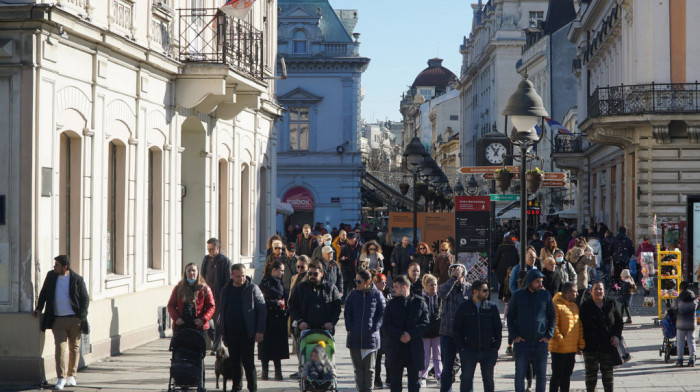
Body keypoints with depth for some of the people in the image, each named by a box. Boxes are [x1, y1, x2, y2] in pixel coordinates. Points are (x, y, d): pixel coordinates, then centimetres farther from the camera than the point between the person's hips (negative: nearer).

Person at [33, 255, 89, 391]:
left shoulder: (77, 279, -5)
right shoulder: (51, 276, 4)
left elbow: (85, 299, -1)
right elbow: (43, 293, 16)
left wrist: (81, 317, -9)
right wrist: (39, 308, 5)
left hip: (74, 319, -1)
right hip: (58, 320, 1)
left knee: (74, 349, 8)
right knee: (60, 348, -9)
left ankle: (71, 376, 20)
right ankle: (61, 378, -11)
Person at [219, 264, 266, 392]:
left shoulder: (252, 288, -4)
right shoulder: (226, 290, 10)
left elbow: (262, 309, -4)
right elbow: (222, 312, 16)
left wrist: (260, 331, -10)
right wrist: (223, 332, 11)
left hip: (246, 333, -4)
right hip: (230, 332, 4)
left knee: (248, 362, -4)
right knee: (234, 362, 9)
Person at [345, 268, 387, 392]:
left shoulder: (377, 295, -1)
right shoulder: (353, 294, 6)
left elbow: (382, 313, 2)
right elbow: (347, 312, 11)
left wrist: (375, 328, -9)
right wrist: (349, 328, -2)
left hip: (371, 337, -2)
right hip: (354, 338, 2)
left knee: (369, 368, 3)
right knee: (358, 368, 5)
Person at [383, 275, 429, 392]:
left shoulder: (419, 303, 2)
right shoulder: (391, 303, 7)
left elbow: (424, 323, -3)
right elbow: (387, 324, -1)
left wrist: (411, 335, -16)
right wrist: (400, 335, -16)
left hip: (414, 347, -2)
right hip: (396, 346, 2)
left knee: (414, 379, 4)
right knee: (395, 379, 6)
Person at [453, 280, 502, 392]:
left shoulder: (492, 307, 5)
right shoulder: (464, 307, 1)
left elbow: (498, 328, 8)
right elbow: (457, 328, 3)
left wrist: (496, 347, -1)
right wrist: (461, 347, -5)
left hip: (488, 350, 1)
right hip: (469, 350, -1)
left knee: (488, 379, 8)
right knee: (466, 378, 1)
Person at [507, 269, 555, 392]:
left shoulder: (545, 295, 4)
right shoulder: (517, 296, 2)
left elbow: (552, 316, 10)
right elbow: (510, 316, 6)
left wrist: (549, 335, -1)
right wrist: (514, 336, -4)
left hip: (541, 342, 1)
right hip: (522, 341, -1)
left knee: (541, 375, 5)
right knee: (520, 375, 3)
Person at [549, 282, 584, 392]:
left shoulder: (575, 306, 14)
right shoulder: (557, 306, -12)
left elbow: (580, 326, 16)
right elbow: (553, 325, -17)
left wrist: (580, 344, 10)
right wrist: (560, 339, -18)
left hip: (572, 349, 8)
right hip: (559, 349, -8)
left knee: (567, 375, 13)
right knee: (557, 375, -2)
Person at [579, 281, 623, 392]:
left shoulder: (612, 304, 4)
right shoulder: (585, 306, 0)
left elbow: (619, 322, 9)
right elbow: (581, 325, 0)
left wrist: (617, 336, -6)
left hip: (608, 345, 1)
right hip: (590, 345, -1)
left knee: (608, 372, 5)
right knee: (591, 373, 5)